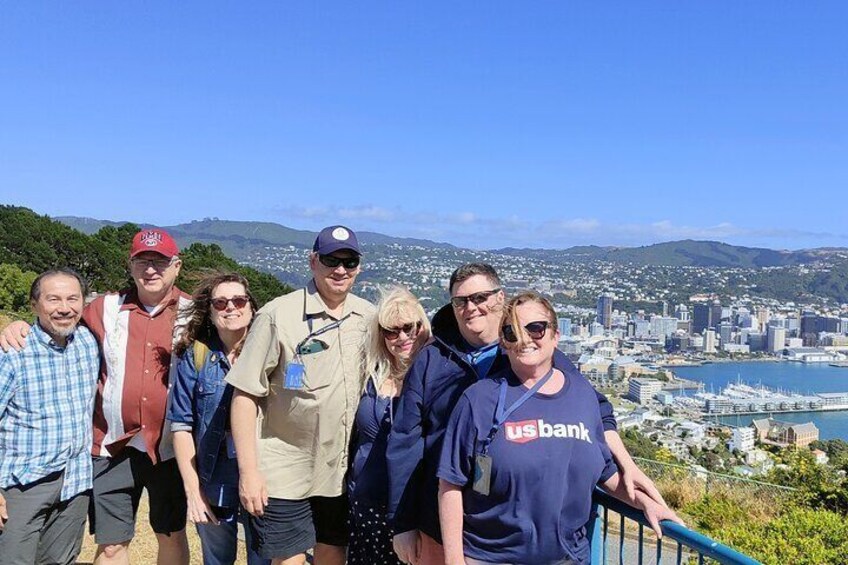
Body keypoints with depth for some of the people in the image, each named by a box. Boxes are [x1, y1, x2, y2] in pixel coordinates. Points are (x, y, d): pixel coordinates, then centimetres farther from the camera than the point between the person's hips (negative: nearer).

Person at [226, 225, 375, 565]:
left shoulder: (369, 317, 3)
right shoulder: (277, 316, -11)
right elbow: (245, 395, -10)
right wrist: (249, 471, -14)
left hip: (343, 471, 5)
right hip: (284, 473, -4)